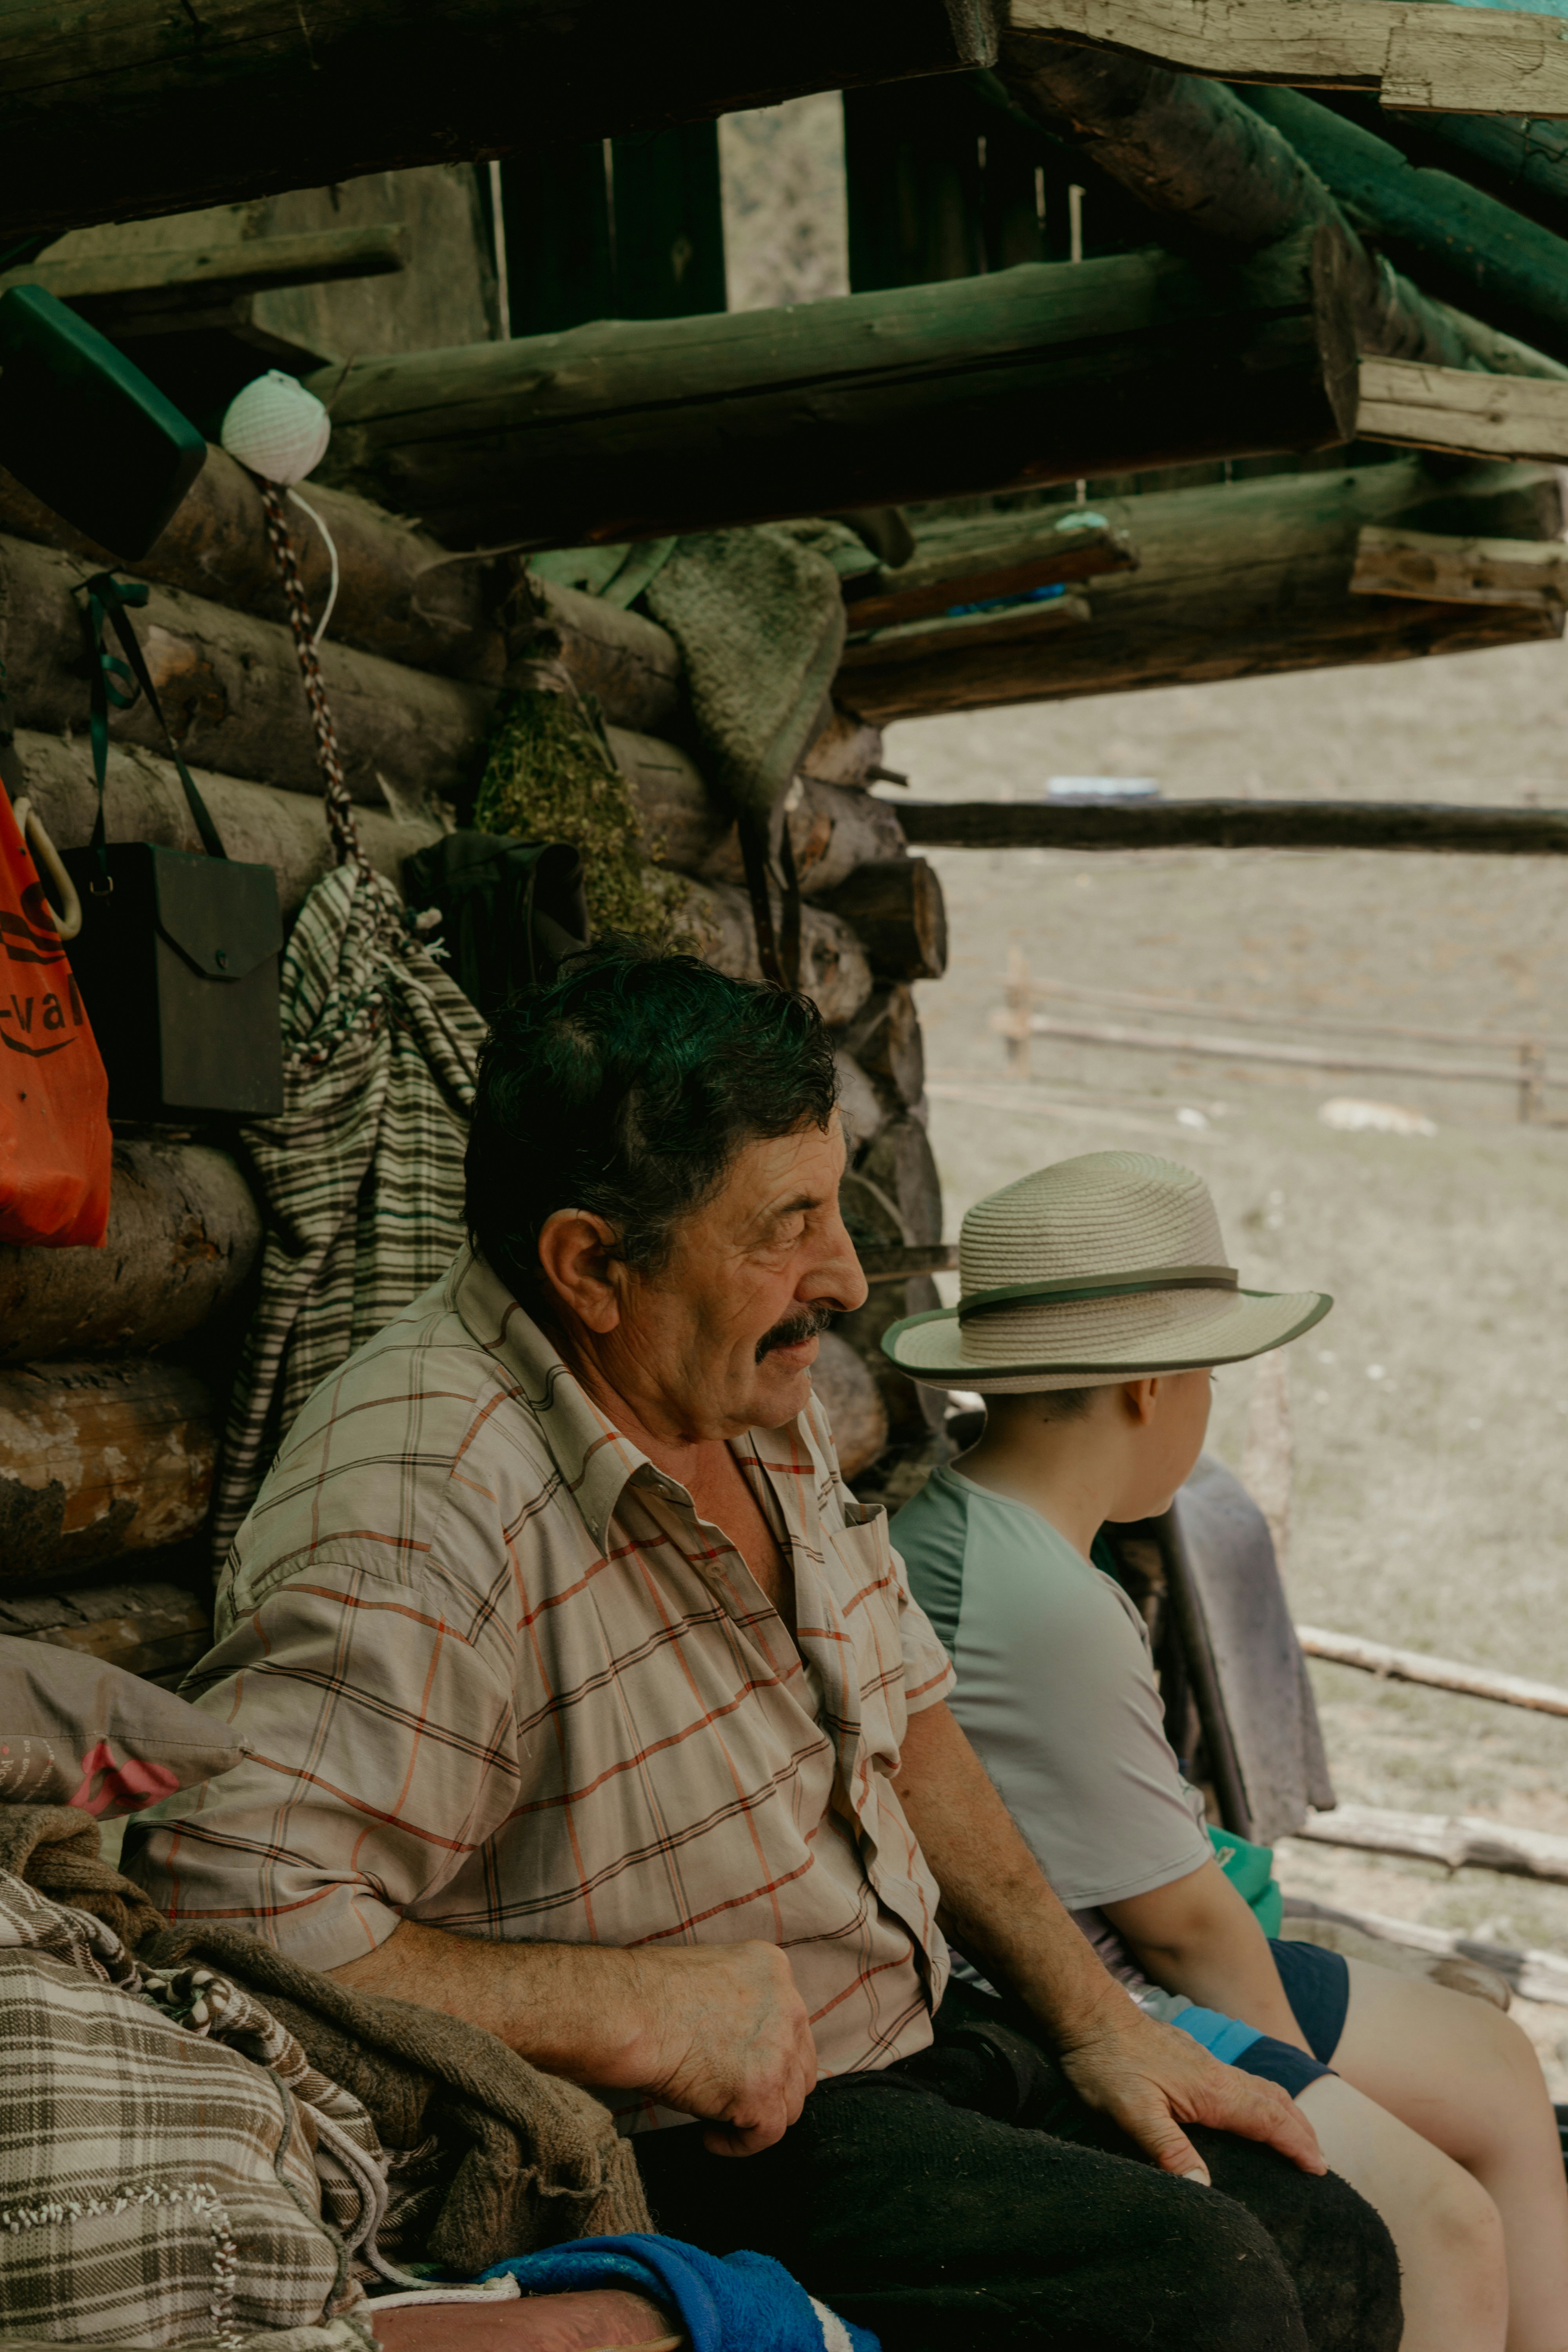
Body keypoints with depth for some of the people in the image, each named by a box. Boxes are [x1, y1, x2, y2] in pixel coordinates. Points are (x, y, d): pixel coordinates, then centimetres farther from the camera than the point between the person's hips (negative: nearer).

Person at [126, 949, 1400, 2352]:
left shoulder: (755, 1392, 5)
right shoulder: (423, 1513, -26)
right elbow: (216, 1919, -34)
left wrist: (1093, 2018, 11)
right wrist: (637, 2009, -28)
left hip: (916, 2050, 9)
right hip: (683, 2167, -9)